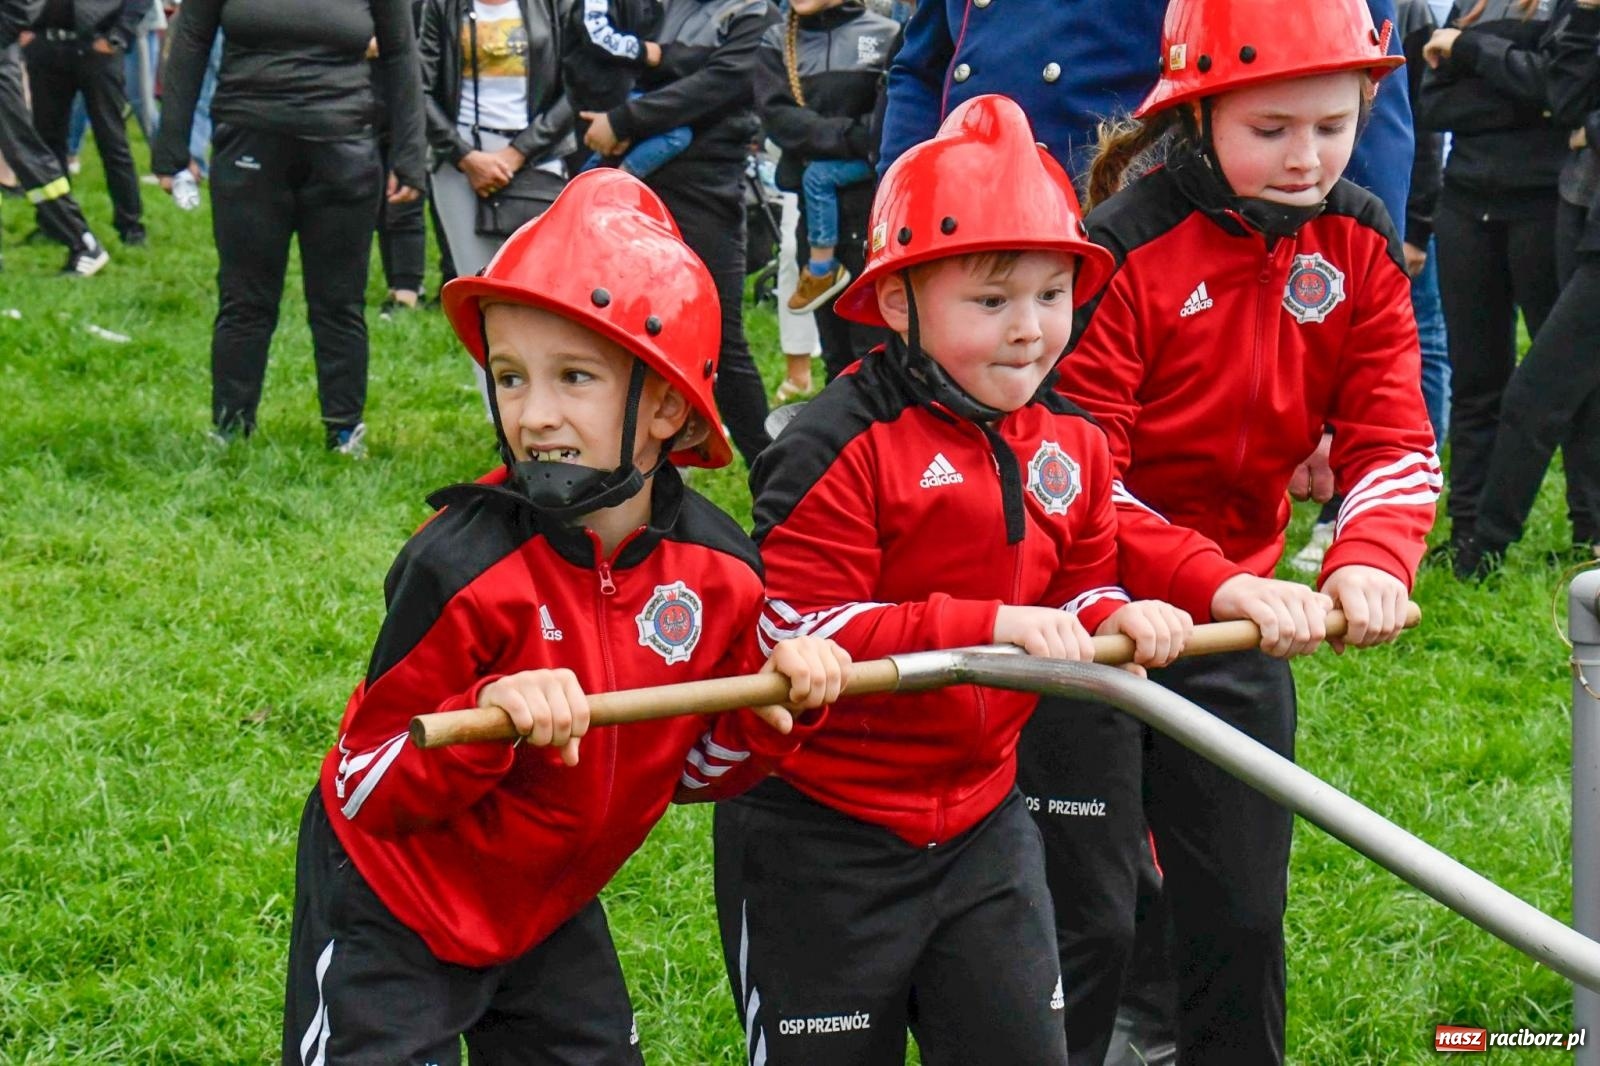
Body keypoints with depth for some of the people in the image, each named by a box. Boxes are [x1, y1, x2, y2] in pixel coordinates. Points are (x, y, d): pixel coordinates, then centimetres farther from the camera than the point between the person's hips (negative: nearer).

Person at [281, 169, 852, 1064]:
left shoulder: (720, 571, -12)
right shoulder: (464, 570, -27)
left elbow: (690, 766, 4)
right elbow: (370, 793, -21)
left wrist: (780, 702, -15)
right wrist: (486, 715, -38)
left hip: (548, 909, 5)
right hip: (392, 916, -5)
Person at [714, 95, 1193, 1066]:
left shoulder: (1071, 445, 3)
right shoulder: (842, 448, -18)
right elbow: (796, 630, -23)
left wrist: (1115, 620, -11)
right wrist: (991, 625, -29)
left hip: (983, 822, 5)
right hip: (822, 839, -5)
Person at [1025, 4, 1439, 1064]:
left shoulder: (1357, 242, -2)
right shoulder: (1126, 249, -20)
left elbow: (1393, 439, -6)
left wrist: (1371, 560, -28)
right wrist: (1214, 584, -35)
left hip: (1238, 623, 5)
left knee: (1243, 911, 11)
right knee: (1088, 916, -1)